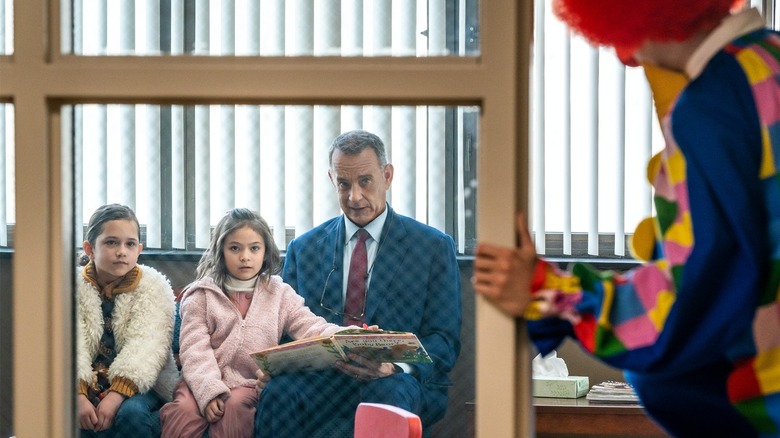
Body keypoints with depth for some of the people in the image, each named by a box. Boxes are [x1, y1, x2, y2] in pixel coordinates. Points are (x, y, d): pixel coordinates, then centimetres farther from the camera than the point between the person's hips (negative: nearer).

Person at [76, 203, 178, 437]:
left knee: (131, 414, -34)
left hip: (140, 385, -2)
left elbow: (144, 347, -14)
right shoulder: (75, 289, 4)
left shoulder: (154, 287, -1)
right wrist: (78, 396, -27)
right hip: (88, 386, 2)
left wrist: (117, 395, -29)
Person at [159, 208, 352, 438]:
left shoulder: (279, 294, 11)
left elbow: (311, 328, -3)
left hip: (250, 384, 0)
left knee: (233, 409, -33)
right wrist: (209, 391, -21)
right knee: (184, 411, -30)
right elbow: (195, 350, -4)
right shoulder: (202, 295, 7)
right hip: (205, 383, 0)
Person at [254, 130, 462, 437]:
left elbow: (445, 341, 5)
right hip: (322, 379, 1)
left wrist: (394, 366, -17)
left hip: (398, 381, -1)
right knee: (278, 393, -35)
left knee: (387, 392, -40)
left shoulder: (435, 247, 11)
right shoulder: (303, 249, 20)